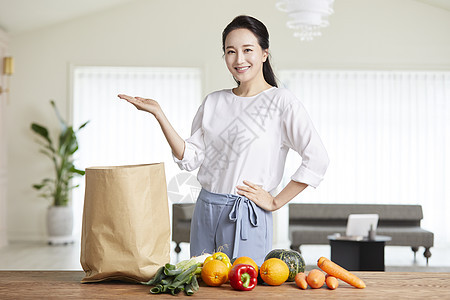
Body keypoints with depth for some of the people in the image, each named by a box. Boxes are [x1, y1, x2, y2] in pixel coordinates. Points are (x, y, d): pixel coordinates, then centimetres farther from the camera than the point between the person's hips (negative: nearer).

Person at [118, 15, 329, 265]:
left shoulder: (281, 101, -7)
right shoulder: (214, 102, 9)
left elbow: (318, 159, -13)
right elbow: (190, 158, 3)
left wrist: (276, 202, -9)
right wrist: (159, 114, -2)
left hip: (248, 217, -5)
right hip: (205, 210, 5)